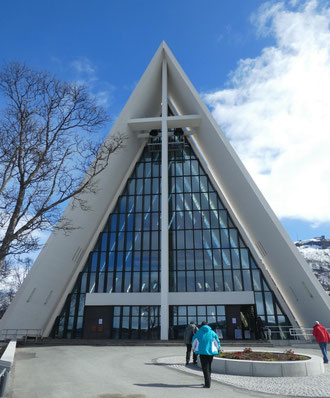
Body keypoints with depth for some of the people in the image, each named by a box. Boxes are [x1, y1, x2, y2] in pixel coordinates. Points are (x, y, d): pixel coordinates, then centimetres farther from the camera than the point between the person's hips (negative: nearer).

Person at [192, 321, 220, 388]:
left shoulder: (198, 333, 4)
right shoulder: (212, 333, 6)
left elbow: (194, 342, 14)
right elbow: (217, 342, 9)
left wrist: (194, 348, 33)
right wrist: (218, 350, 26)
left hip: (202, 352, -2)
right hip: (211, 352, 2)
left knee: (205, 368, 0)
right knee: (209, 367, 17)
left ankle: (207, 384, -7)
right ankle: (207, 382, 25)